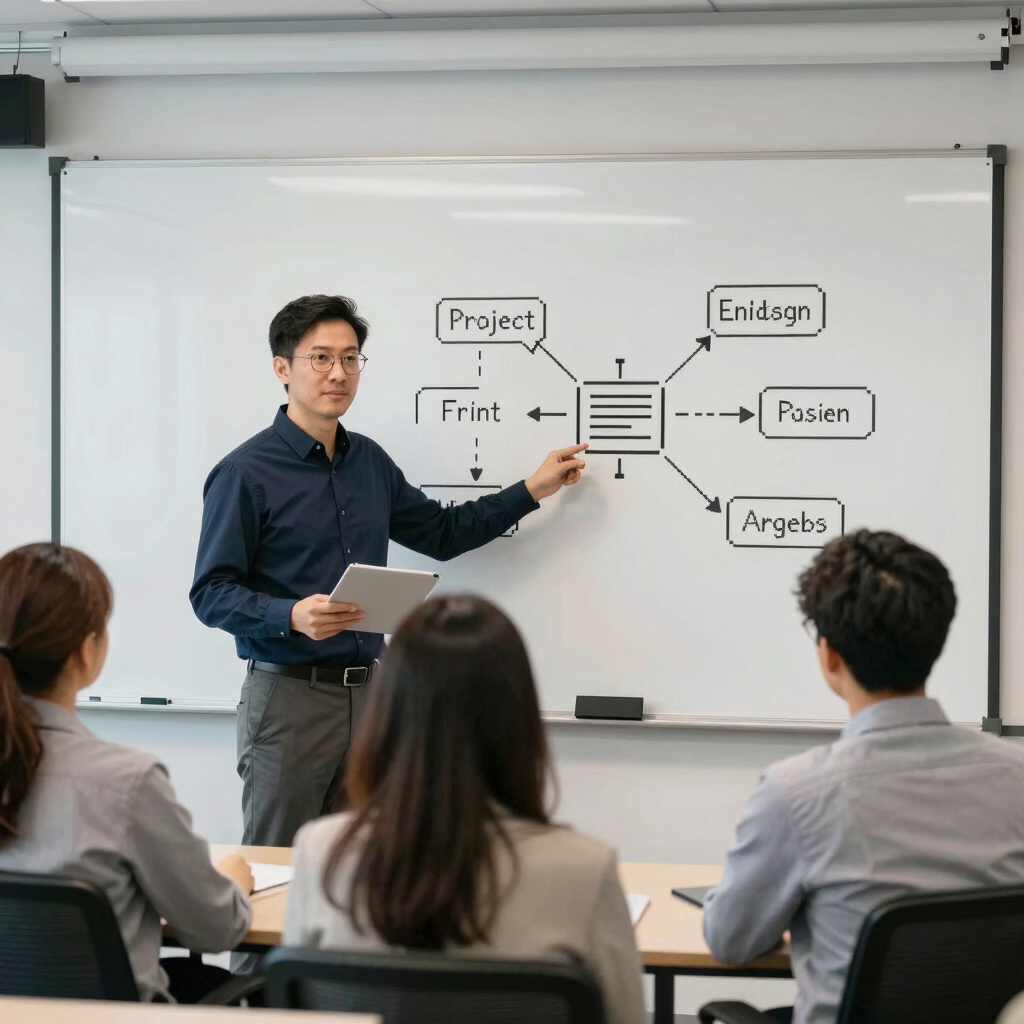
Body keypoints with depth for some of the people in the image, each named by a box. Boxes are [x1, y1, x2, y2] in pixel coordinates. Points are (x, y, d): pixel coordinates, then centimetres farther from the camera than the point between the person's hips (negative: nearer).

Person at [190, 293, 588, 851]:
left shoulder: (370, 461, 13)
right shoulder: (246, 472, -7)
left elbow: (441, 533, 26)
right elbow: (210, 594, -10)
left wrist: (532, 489, 22)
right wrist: (292, 616, -25)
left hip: (368, 694, 6)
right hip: (288, 695, -6)